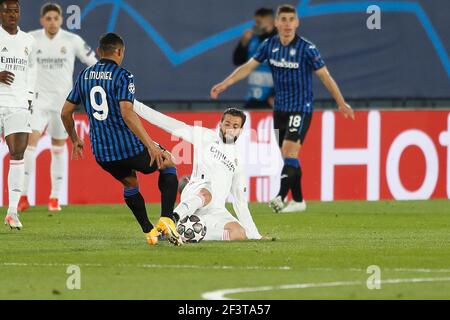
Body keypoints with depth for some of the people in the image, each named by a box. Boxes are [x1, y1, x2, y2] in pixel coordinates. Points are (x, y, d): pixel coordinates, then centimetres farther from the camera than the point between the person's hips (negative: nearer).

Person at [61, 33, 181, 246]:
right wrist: (150, 145, -25)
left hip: (101, 153, 5)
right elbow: (127, 114, -23)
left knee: (130, 183, 31)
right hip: (128, 147, -5)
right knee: (168, 164, 19)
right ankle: (166, 220, 3)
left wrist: (75, 140, 31)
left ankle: (149, 231, 27)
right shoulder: (123, 76, -10)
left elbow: (66, 112, 15)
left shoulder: (84, 77, 9)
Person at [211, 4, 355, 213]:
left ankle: (281, 197, -26)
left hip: (301, 108, -6)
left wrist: (341, 104, -6)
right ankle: (298, 200, 16)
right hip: (280, 108, 6)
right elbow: (248, 67, 5)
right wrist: (224, 84, -3)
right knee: (288, 157, 8)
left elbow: (325, 76, -8)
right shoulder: (270, 45, 1)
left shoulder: (307, 48, -13)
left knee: (289, 151, -18)